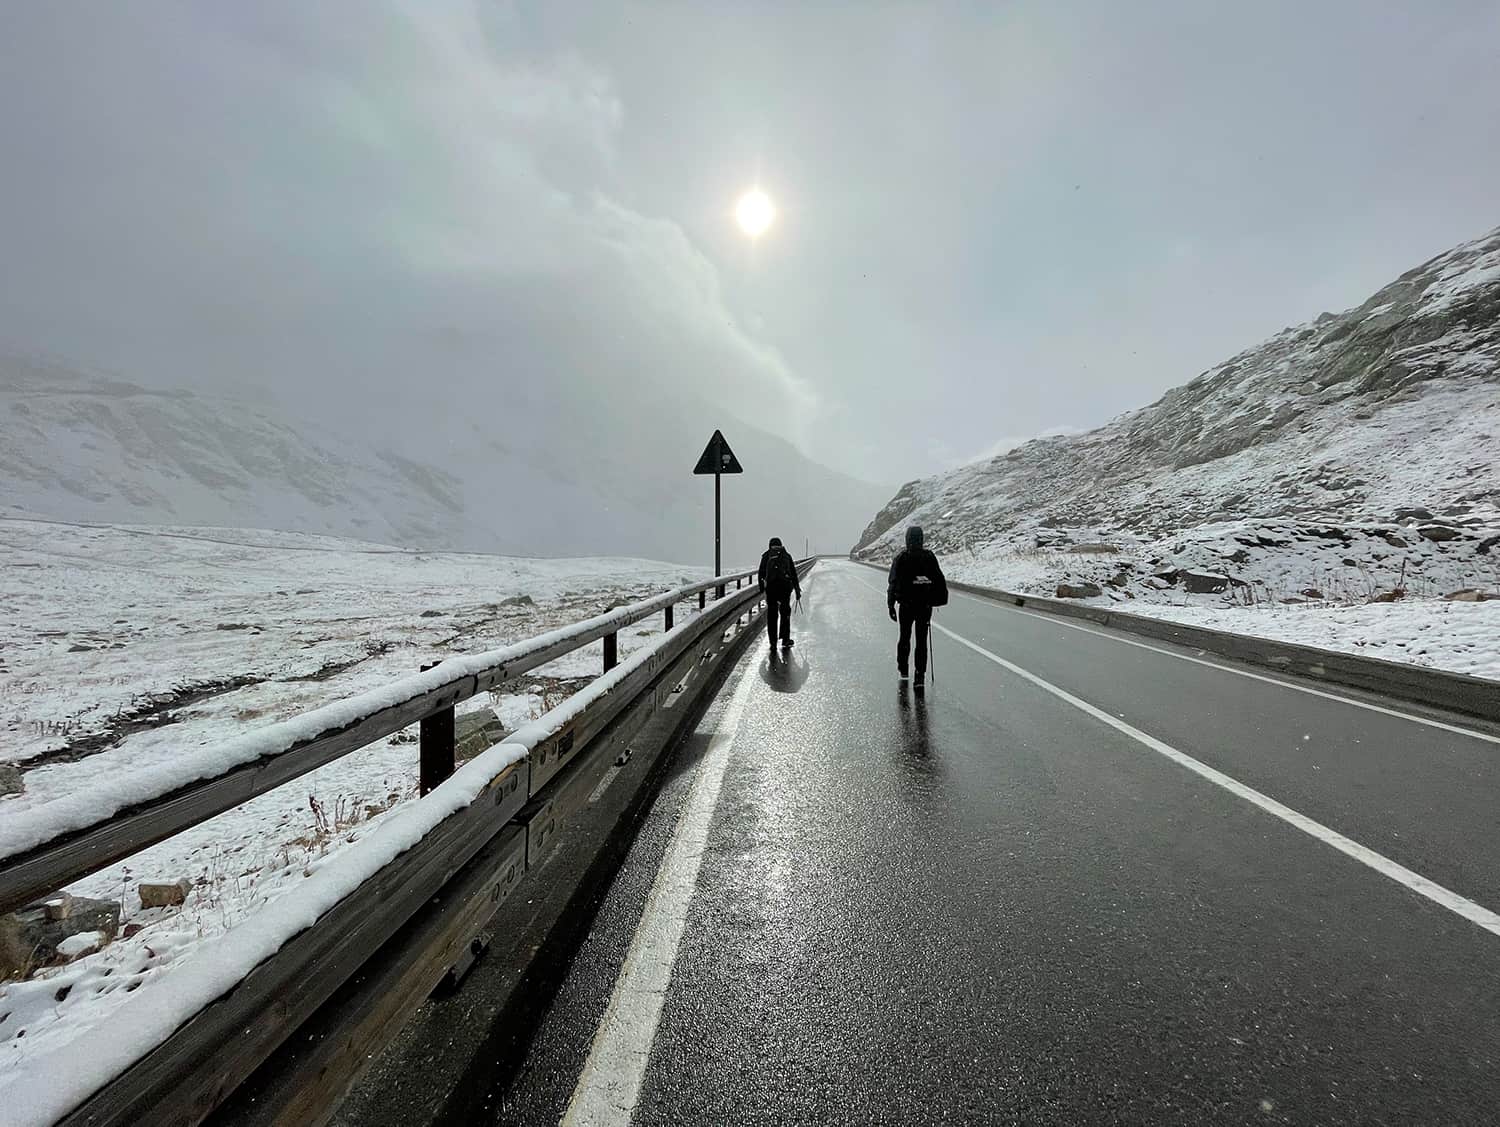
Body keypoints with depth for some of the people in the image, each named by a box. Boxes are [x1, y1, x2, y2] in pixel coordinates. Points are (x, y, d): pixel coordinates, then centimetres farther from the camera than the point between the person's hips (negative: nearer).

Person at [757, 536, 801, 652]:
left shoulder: (766, 555, 10)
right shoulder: (787, 555, 14)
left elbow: (761, 574, 5)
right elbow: (794, 574, 12)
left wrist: (761, 589, 12)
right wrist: (797, 590, 15)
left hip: (771, 587, -1)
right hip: (785, 586, 1)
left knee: (772, 616, 4)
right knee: (785, 614, 16)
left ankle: (773, 644, 4)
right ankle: (785, 640, 18)